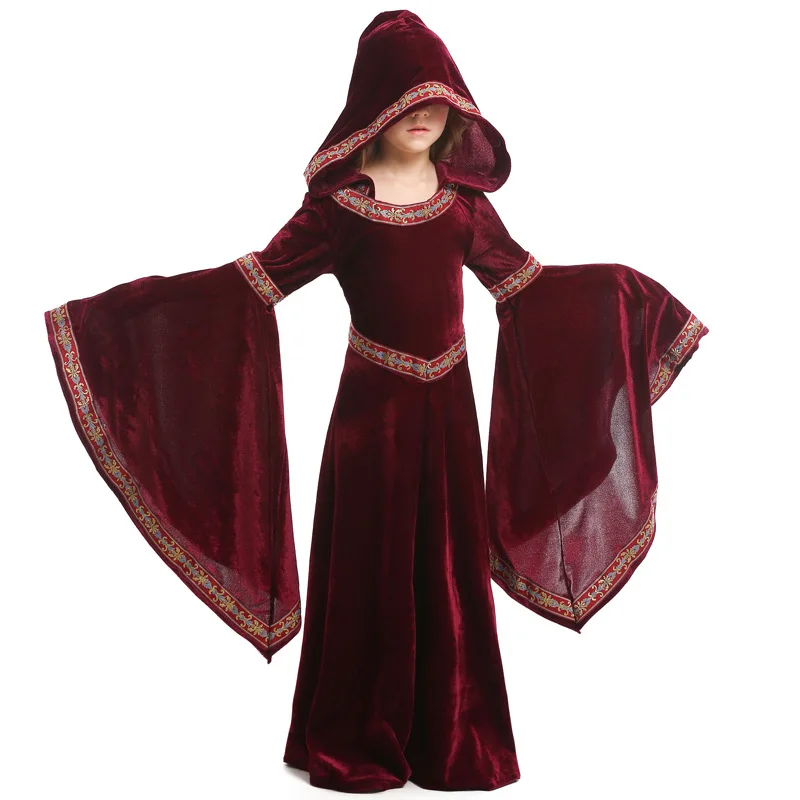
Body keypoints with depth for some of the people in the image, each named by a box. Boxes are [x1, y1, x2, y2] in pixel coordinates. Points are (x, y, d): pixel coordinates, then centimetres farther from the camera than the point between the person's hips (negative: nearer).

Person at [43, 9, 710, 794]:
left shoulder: (463, 199, 5)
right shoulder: (338, 203, -5)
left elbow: (524, 280, 14)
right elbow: (258, 277, -9)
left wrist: (619, 287, 16)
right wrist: (152, 297, -18)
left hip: (446, 405, 3)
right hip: (372, 405, -3)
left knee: (450, 565, 8)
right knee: (370, 567, 4)